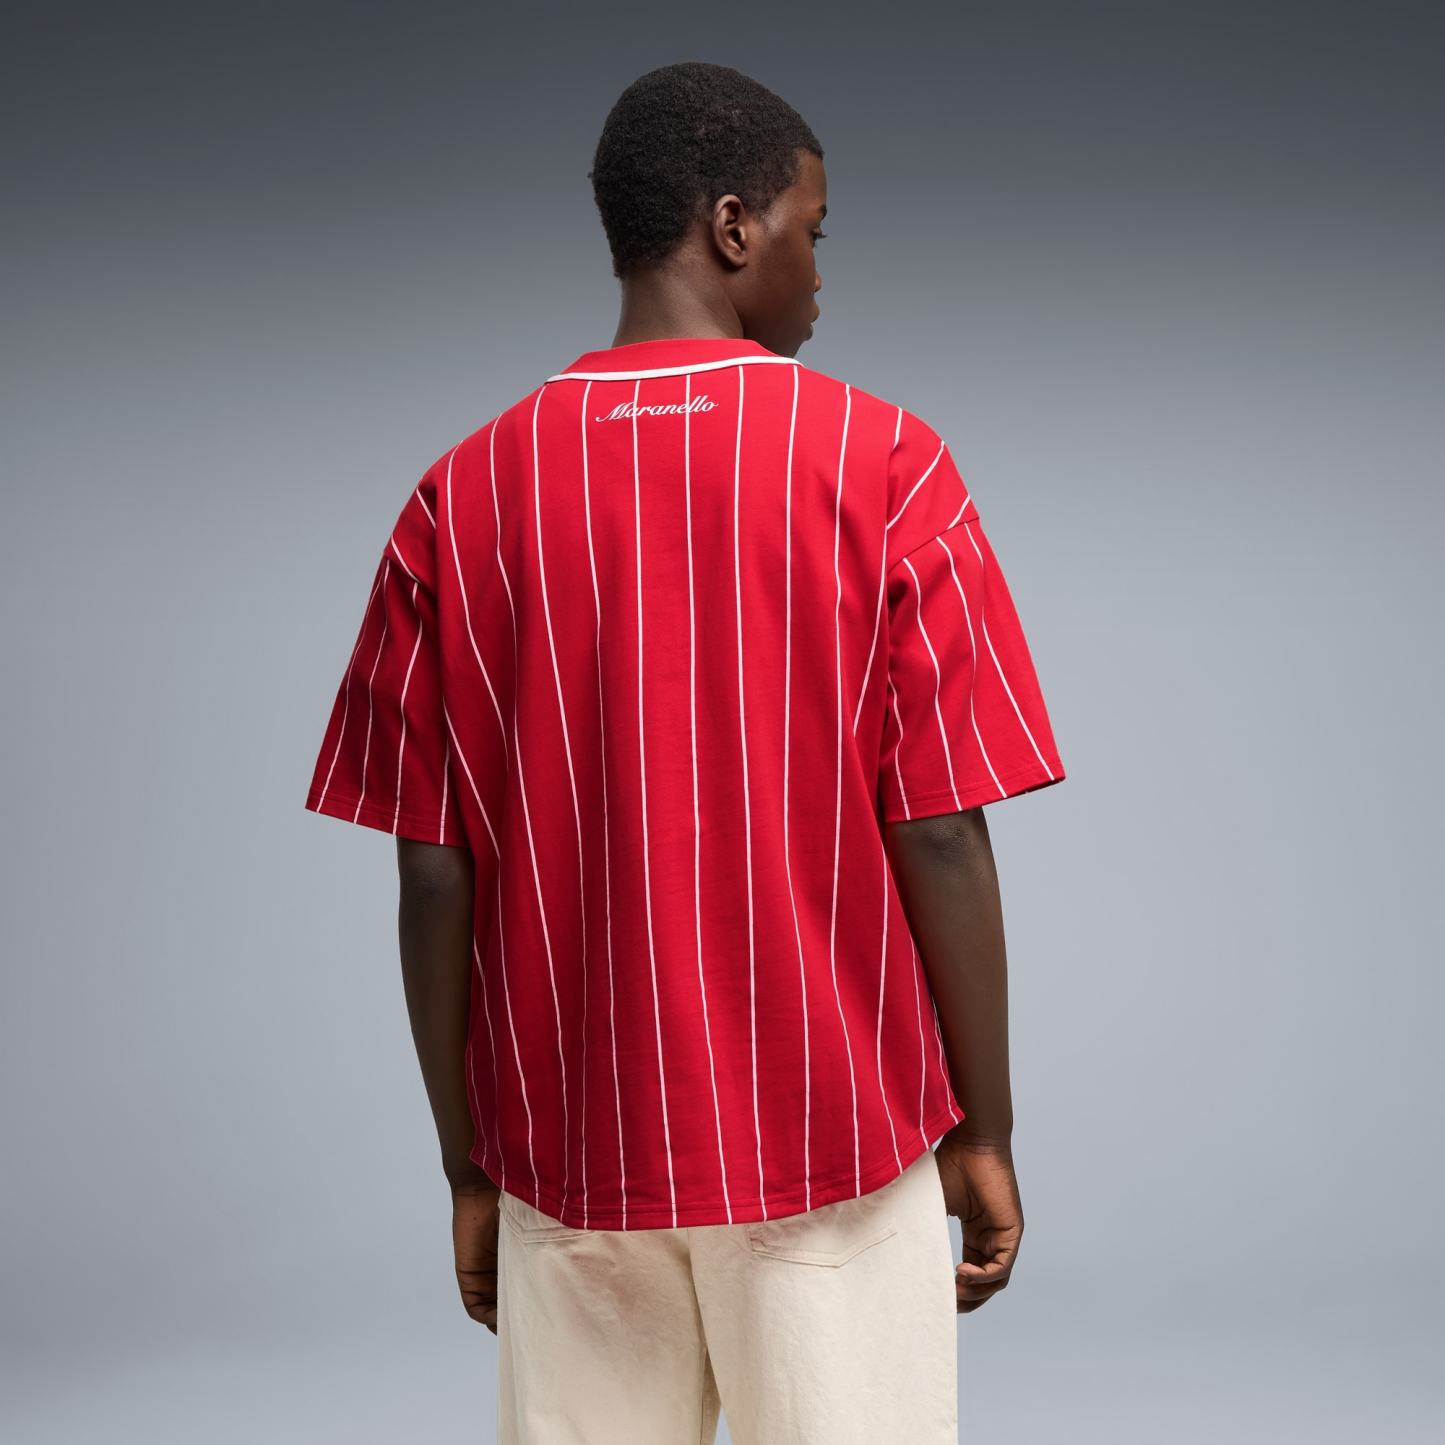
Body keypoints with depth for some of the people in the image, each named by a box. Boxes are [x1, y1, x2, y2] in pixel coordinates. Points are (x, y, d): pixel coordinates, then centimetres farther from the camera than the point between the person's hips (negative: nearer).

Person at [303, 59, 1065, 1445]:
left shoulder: (461, 498, -1)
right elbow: (943, 840, -9)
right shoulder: (883, 464, -8)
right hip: (839, 1149, -2)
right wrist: (985, 1133, 2)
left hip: (570, 1161, 3)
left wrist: (470, 1170, 8)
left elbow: (434, 881, -1)